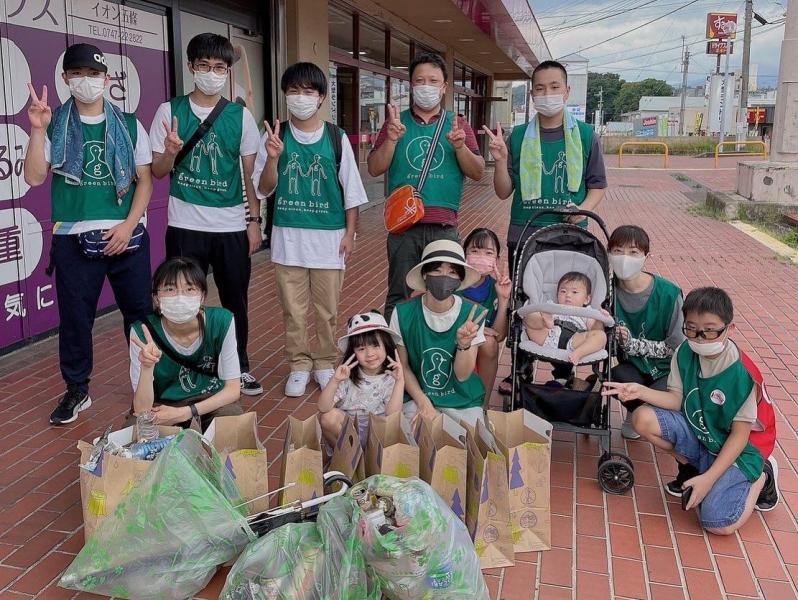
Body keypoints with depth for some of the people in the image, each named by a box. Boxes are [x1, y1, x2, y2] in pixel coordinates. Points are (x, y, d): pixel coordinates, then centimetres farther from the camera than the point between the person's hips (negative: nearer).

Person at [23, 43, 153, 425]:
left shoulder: (129, 126, 5)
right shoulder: (55, 127, 4)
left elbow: (145, 180, 3)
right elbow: (34, 178, -5)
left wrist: (129, 224, -9)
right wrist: (38, 131, -16)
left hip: (126, 235, 0)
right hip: (73, 238, 0)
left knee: (139, 310, 6)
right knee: (75, 317, 7)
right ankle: (76, 391, 21)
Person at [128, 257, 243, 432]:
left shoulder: (221, 321, -20)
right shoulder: (143, 331, -21)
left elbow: (233, 390, -12)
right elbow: (142, 410, -22)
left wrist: (184, 413, -22)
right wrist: (147, 367, -40)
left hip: (212, 402, 0)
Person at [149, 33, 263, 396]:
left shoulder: (241, 116, 4)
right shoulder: (170, 111, 1)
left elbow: (251, 173, 7)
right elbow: (157, 172, 4)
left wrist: (254, 220, 1)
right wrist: (171, 152, -18)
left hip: (232, 226, 1)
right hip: (185, 226, -1)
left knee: (236, 300, 10)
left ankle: (239, 368, 26)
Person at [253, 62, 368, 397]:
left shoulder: (336, 138, 0)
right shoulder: (274, 137, 0)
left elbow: (351, 190, 3)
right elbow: (264, 190, 0)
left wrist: (349, 233, -1)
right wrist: (272, 158, -16)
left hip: (329, 236, 0)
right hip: (288, 236, 1)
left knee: (327, 309, 8)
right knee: (293, 309, 7)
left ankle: (325, 364, 24)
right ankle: (299, 365, 22)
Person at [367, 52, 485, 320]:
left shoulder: (458, 125, 11)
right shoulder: (396, 123, 10)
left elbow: (478, 173, 4)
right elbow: (374, 169, 3)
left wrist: (460, 146, -14)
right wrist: (391, 140, -14)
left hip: (444, 227, 1)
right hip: (402, 225, 0)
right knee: (399, 298, 4)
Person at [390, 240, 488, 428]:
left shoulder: (472, 314, -13)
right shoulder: (403, 313, -13)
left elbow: (462, 375, -11)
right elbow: (403, 366, -1)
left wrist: (464, 343, -29)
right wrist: (424, 403, -12)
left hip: (464, 400, 1)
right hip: (417, 396, 0)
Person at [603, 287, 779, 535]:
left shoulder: (743, 374, -26)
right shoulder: (685, 353, -12)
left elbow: (739, 435, -20)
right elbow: (678, 399, -5)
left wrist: (709, 478, -23)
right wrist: (640, 391, -24)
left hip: (736, 447, -5)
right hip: (697, 432, 5)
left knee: (718, 523, -20)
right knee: (644, 418, -18)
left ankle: (762, 475, 8)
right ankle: (689, 466, 9)